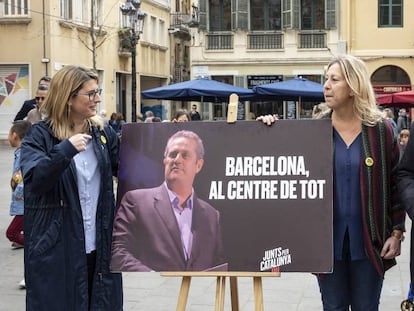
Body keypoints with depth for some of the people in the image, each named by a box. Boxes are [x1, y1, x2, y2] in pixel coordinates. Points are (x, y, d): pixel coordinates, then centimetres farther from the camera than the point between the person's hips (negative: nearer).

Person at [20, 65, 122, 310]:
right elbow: (34, 180, -19)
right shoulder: (40, 136, -5)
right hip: (55, 248, -4)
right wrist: (66, 150, -30)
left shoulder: (103, 133, 9)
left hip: (100, 245, 4)